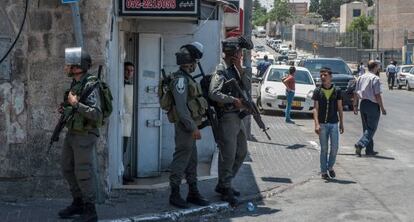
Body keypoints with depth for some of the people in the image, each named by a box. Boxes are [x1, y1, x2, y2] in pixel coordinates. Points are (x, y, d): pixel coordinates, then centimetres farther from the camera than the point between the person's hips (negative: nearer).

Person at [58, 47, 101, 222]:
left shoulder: (90, 85, -19)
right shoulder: (76, 84, 9)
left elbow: (96, 114, -27)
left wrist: (75, 104, -26)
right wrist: (65, 109, 8)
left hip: (85, 135, -9)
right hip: (72, 133, 9)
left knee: (83, 173, -5)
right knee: (68, 169, 16)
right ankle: (78, 203, 28)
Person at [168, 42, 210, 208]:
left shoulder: (186, 78, 14)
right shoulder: (180, 79, -17)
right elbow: (181, 106, -23)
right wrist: (193, 127, -22)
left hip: (189, 125, 10)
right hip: (185, 125, -10)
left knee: (192, 159, 14)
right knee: (181, 158, -4)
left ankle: (193, 192, 21)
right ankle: (175, 194, 3)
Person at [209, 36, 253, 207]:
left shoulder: (234, 69, 14)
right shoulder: (221, 71, -13)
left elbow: (247, 87, 8)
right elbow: (213, 93, -24)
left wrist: (240, 69, -3)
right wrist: (234, 100, -20)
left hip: (238, 117, 10)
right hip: (227, 117, -9)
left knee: (241, 152, 16)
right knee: (228, 154, -6)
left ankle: (223, 184, 25)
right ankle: (225, 189, 4)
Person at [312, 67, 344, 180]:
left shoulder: (337, 91, 3)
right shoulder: (318, 91, -1)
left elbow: (340, 108, 8)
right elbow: (315, 108, -3)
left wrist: (341, 123, 7)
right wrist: (316, 124, -13)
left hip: (334, 123, 1)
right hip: (322, 124, -1)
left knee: (334, 147, 1)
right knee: (324, 149, 4)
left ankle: (330, 167, 24)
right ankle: (323, 171, 15)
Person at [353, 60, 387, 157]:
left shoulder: (361, 78, 8)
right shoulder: (375, 78, -13)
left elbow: (356, 93, 10)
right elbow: (377, 95, -15)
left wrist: (355, 106, 17)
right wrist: (382, 108, -9)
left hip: (363, 104, 7)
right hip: (373, 105, -7)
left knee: (366, 128, 14)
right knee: (371, 128, -2)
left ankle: (369, 150, 18)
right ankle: (360, 144, -18)